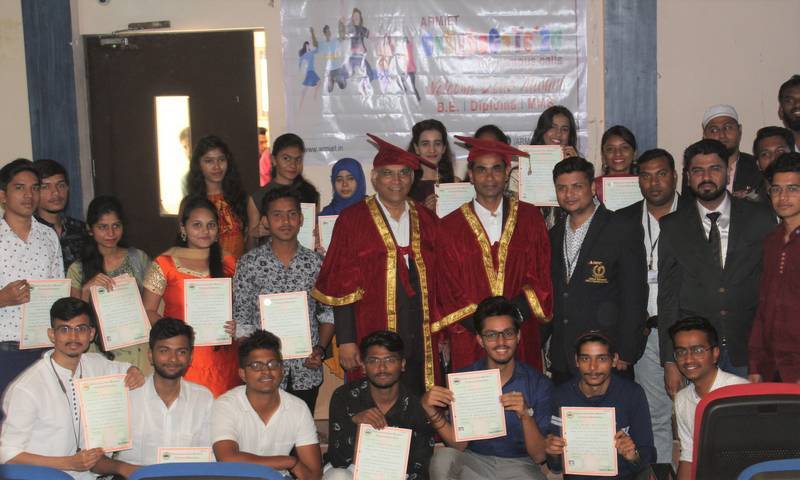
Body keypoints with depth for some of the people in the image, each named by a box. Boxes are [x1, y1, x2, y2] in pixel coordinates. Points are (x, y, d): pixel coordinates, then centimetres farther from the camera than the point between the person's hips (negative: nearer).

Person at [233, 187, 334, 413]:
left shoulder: (315, 263, 4)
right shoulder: (249, 263, -2)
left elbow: (328, 312, 10)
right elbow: (241, 320, -1)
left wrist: (320, 349, -4)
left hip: (306, 371, 2)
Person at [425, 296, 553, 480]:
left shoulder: (539, 384, -9)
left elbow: (539, 456, -10)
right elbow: (459, 444, -7)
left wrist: (526, 415, -28)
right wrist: (431, 410, -23)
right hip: (473, 461, 1)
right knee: (443, 458, -30)